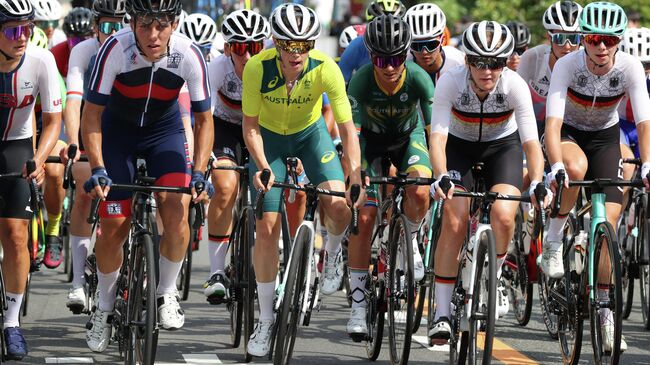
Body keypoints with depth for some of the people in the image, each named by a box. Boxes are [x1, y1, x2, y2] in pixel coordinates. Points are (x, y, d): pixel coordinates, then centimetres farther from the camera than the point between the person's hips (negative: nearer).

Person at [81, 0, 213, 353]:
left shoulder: (189, 55, -27)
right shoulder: (115, 49, -31)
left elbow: (203, 120, -15)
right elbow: (92, 114, -23)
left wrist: (199, 172, -27)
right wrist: (97, 169, -33)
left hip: (165, 129, 1)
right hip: (118, 129, -1)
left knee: (177, 210, -20)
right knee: (114, 225, -5)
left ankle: (166, 294, 1)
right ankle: (104, 308, 16)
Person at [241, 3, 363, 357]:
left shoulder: (326, 69, -31)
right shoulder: (258, 68, -31)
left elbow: (347, 127, -26)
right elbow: (250, 126, -20)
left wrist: (355, 172, -39)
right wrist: (263, 168, -34)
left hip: (310, 133, 0)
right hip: (269, 137, 0)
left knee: (337, 207, -23)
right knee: (267, 229, -6)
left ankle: (334, 248, 15)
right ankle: (265, 320, 7)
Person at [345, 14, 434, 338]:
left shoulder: (418, 78, -30)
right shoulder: (361, 81, -30)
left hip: (408, 136, 0)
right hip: (371, 139, 0)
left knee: (419, 192, -30)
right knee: (364, 217, -11)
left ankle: (411, 237, 4)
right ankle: (358, 303, -3)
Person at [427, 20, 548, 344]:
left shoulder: (515, 86, -28)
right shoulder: (450, 81, -29)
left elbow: (531, 141, -29)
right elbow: (438, 135, -34)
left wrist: (537, 182, -45)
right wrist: (441, 175, -51)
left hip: (502, 146, 0)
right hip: (460, 145, 0)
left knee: (503, 217, -23)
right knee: (454, 223, -15)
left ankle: (492, 278, 6)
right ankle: (441, 314, -7)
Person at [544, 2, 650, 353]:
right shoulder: (568, 65, -29)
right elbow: (552, 123, -36)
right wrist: (557, 166, -51)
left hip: (605, 137, 2)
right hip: (568, 133, -2)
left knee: (608, 221, -10)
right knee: (576, 168, -39)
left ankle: (605, 309, 3)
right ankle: (553, 241, -15)